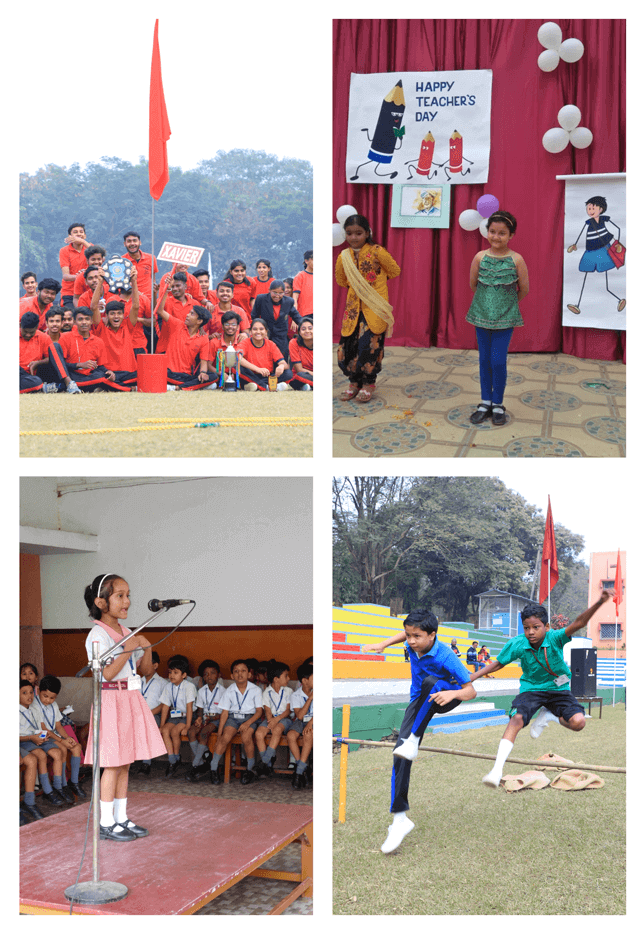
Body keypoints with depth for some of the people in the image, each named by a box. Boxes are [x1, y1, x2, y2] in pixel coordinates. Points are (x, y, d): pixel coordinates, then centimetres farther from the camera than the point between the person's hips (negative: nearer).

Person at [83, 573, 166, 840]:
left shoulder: (127, 632, 13)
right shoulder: (98, 634, -12)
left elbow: (146, 671, 14)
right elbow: (108, 673, -22)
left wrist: (147, 649, -3)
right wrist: (129, 649, -22)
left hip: (132, 700, 8)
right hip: (111, 701, -8)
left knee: (124, 764, 12)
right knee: (112, 765, -3)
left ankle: (121, 818, 20)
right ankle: (106, 823, 6)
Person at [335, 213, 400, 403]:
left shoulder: (377, 252, -9)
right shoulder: (344, 257, 3)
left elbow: (394, 271, 4)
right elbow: (341, 280, 22)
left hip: (374, 308, -4)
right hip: (353, 307, 4)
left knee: (369, 345, -8)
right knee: (348, 344, 2)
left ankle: (368, 383, 8)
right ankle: (354, 382, 19)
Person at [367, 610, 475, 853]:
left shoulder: (445, 657, -31)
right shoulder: (413, 644, -14)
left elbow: (471, 691, -31)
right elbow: (405, 634, 14)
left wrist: (453, 694, -51)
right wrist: (383, 644, 3)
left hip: (446, 697, -5)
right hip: (420, 701, 5)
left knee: (431, 682, -41)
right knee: (400, 756, -13)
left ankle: (413, 740, -29)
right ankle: (399, 818, -8)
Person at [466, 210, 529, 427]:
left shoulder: (516, 260, -10)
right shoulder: (480, 257, -5)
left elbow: (524, 289, -1)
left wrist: (508, 303, 10)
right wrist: (487, 300, 12)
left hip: (505, 317, -2)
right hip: (482, 314, 2)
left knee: (498, 361, -3)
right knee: (484, 359, 9)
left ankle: (498, 404, 12)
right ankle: (485, 402, 21)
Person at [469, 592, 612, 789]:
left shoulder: (554, 638, -25)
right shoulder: (516, 644, -18)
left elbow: (578, 623, -40)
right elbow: (498, 663, -2)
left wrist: (599, 603, -56)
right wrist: (471, 677, -9)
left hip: (558, 688, 1)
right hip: (531, 688, 0)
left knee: (578, 722, -19)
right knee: (517, 719, -26)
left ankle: (548, 716, 14)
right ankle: (497, 769, -27)